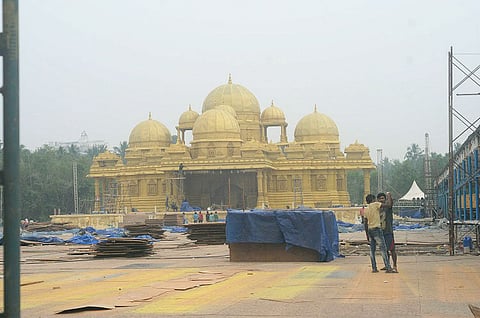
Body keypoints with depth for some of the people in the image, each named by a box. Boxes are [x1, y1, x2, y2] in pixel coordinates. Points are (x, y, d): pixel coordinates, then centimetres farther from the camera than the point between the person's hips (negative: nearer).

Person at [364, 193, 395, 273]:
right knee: (383, 249, -7)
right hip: (377, 229, -7)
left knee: (372, 250, 9)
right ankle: (388, 268, -11)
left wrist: (367, 234, 20)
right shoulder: (375, 204, -7)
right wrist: (389, 196, 3)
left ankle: (374, 268, 8)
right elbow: (388, 204, -15)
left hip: (370, 230, 7)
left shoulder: (366, 209, 12)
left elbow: (365, 223, 14)